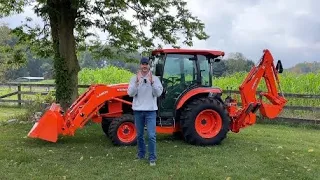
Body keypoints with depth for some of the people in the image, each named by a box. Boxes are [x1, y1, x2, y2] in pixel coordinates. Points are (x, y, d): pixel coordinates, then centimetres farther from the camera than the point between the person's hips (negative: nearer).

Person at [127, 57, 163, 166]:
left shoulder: (155, 78, 0)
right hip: (138, 110, 2)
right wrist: (137, 81, -20)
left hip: (150, 110, -2)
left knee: (151, 136, -7)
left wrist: (151, 82, -20)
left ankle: (152, 158, 2)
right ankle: (141, 154, 30)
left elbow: (158, 93, -8)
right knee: (140, 135, 13)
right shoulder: (134, 78, 2)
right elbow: (130, 93, -8)